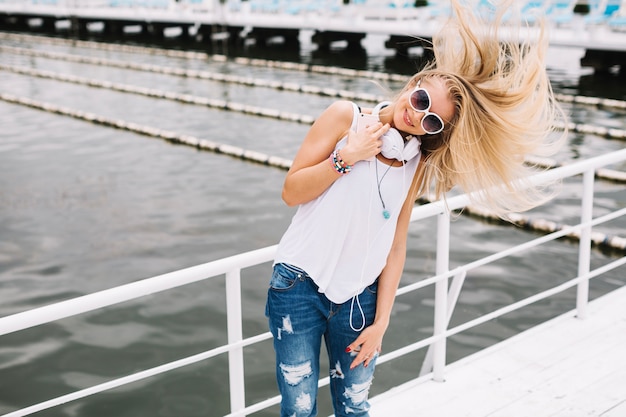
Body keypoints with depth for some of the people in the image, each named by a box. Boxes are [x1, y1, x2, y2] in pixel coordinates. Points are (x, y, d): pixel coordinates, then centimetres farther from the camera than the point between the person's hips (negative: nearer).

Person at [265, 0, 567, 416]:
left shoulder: (417, 165, 3)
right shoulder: (345, 116, -6)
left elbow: (396, 247, 3)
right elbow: (292, 191, -6)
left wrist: (381, 322, 1)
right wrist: (347, 156, -17)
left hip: (359, 298, 3)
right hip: (299, 287, -2)